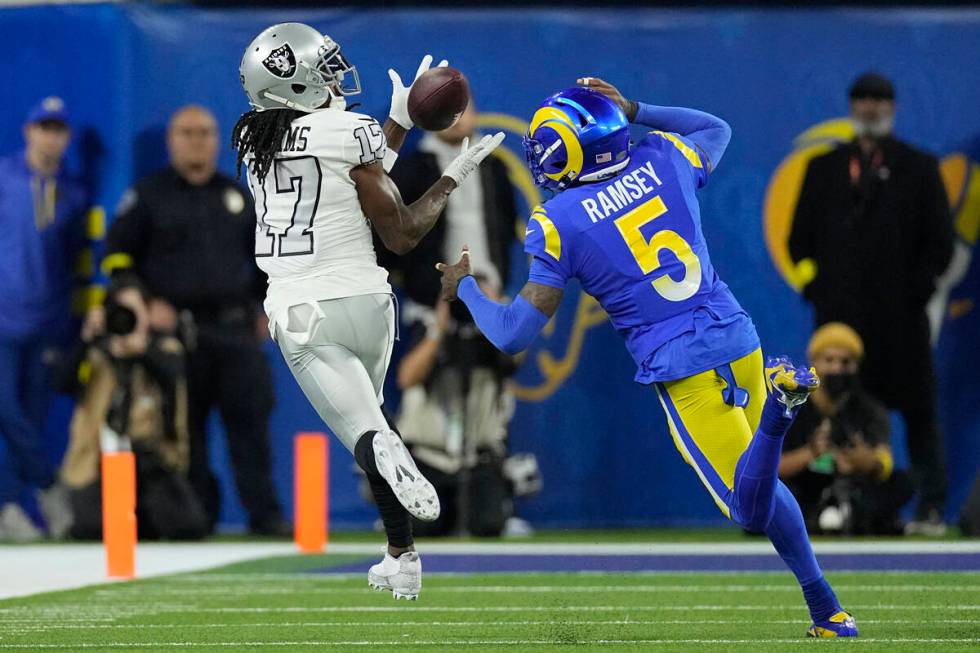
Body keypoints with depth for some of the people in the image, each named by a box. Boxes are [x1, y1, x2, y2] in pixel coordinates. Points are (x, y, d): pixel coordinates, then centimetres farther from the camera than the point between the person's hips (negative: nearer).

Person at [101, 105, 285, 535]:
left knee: (251, 419, -5)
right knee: (186, 427, -2)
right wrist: (146, 303, -6)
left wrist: (264, 306, 15)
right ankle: (197, 514, 4)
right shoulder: (147, 196, 5)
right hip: (177, 330, -2)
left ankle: (264, 512, -5)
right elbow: (117, 257, 4)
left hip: (236, 327, 2)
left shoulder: (236, 196, 16)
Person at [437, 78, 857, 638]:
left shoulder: (559, 223, -6)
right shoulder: (663, 160, 6)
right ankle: (827, 609, 12)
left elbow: (514, 334, -3)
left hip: (684, 370, -5)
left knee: (750, 510, -2)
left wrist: (465, 289, 16)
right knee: (760, 488, 24)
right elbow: (715, 130, 32)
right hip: (739, 338, 5)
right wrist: (633, 112, 27)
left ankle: (776, 404, -29)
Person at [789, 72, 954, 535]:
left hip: (902, 318, -1)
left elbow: (940, 241, 8)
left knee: (918, 410, -3)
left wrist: (918, 289, -3)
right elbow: (800, 238, 15)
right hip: (839, 313, 1)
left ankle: (930, 508, -1)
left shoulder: (918, 169, 10)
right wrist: (818, 289, 3)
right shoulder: (824, 168, 15)